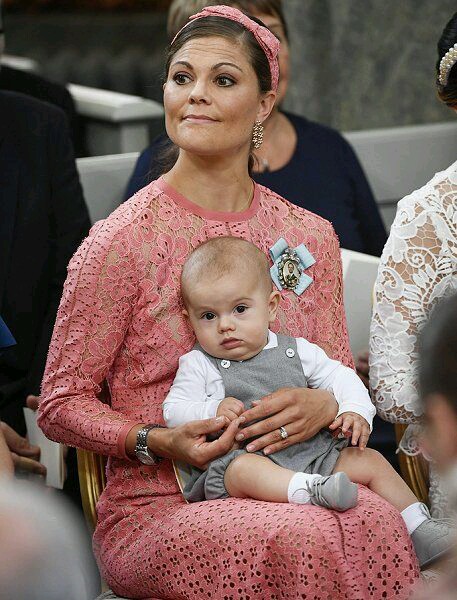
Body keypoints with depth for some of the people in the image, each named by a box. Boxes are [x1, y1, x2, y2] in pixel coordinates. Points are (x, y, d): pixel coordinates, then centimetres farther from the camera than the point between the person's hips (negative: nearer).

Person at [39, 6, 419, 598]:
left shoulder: (311, 236, 10)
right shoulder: (123, 239, -4)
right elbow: (60, 405, 1)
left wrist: (324, 405, -8)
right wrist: (158, 442, -17)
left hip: (287, 490, 4)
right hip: (154, 509, -3)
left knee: (376, 523, -32)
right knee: (295, 537, -35)